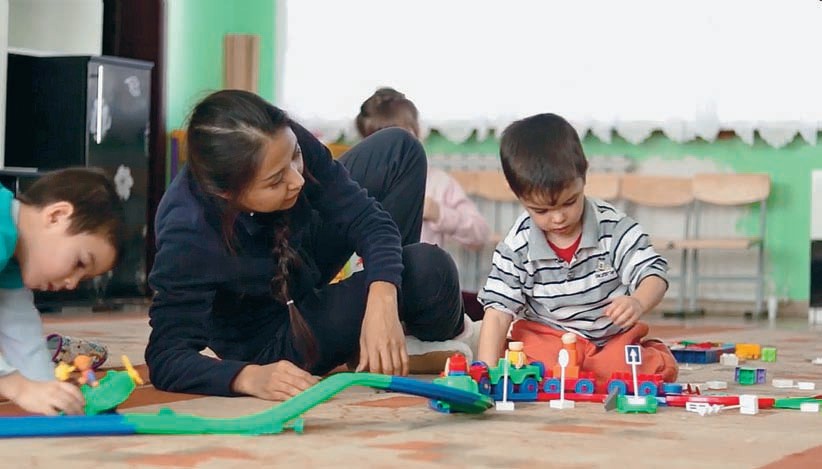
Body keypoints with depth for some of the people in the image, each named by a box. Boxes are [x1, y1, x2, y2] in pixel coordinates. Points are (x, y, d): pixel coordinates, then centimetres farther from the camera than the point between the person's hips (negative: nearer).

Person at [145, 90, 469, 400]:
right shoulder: (188, 238, -40)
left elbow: (363, 216, -24)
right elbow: (166, 357, -36)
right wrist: (250, 377, -53)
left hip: (298, 254, 6)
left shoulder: (283, 143, -28)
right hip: (271, 339, -6)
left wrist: (382, 304, -41)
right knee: (428, 271, -22)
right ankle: (438, 332, 17)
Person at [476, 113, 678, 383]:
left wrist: (638, 303, -37)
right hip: (548, 337, -1)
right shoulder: (517, 246, -9)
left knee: (661, 368, -27)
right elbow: (498, 309, -9)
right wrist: (487, 370, -23)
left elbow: (653, 274, -12)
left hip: (613, 336, 1)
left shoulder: (613, 226, -9)